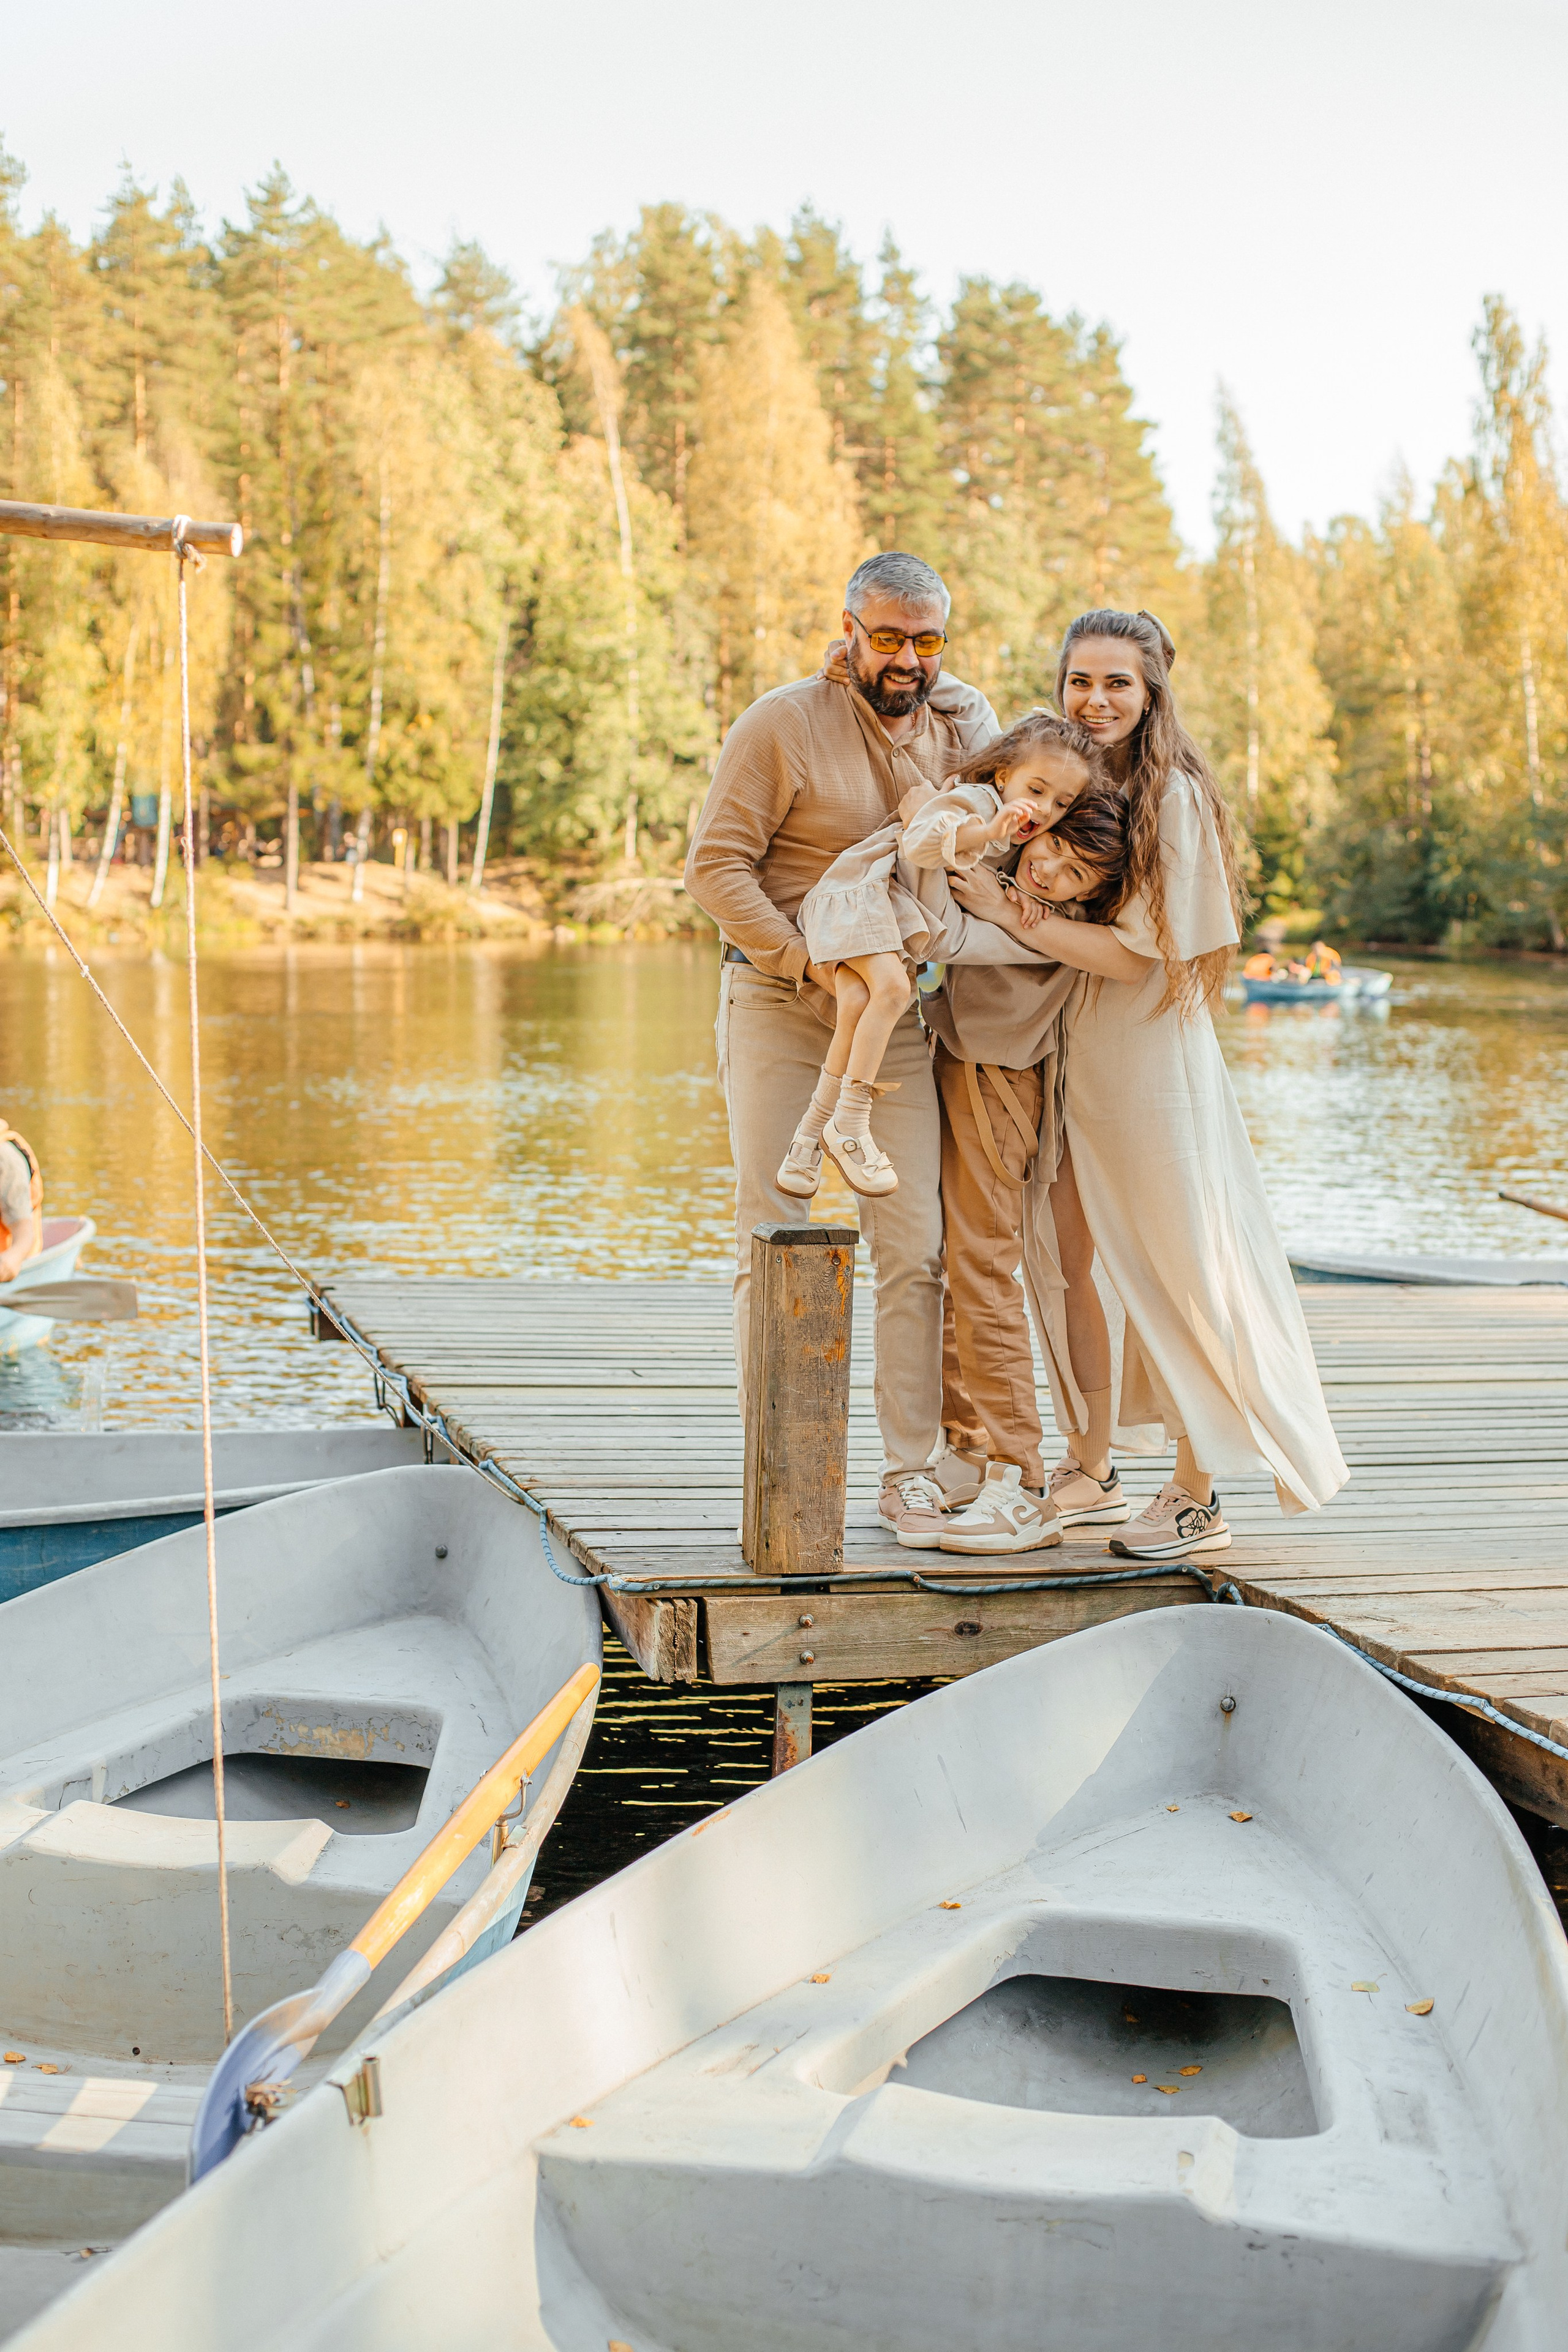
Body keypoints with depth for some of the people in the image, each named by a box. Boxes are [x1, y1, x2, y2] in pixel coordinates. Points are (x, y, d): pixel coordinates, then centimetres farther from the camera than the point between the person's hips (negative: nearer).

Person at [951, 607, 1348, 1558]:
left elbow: (1139, 954, -18)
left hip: (1150, 1053, -7)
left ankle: (1199, 1500, 9)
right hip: (1069, 1052, 7)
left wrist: (1012, 911, -21)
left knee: (1175, 1269, 0)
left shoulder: (1173, 797, -13)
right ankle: (1093, 1464, 24)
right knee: (1068, 1263, 9)